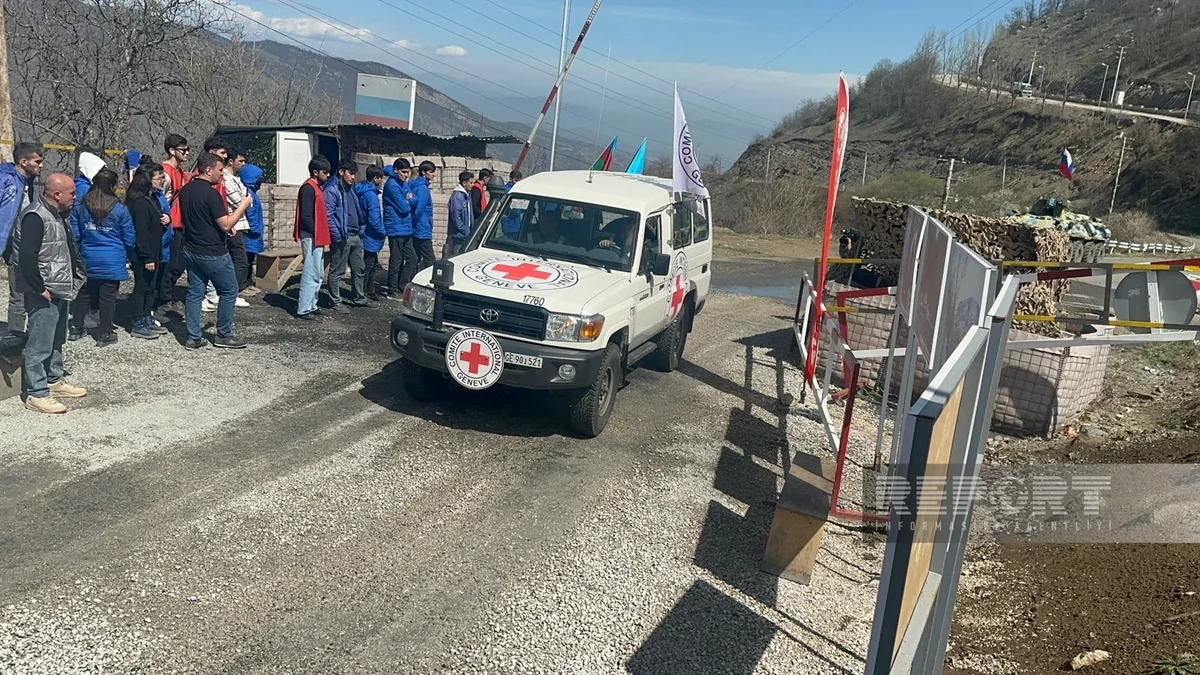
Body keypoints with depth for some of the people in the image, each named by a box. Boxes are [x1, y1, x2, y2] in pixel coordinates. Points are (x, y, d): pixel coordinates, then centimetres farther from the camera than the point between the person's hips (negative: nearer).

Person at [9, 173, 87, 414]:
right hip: (45, 294, -10)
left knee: (56, 340, 20)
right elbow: (27, 257, -24)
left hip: (61, 290, 10)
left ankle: (54, 381, 33)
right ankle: (36, 394, 3)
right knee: (40, 344, -3)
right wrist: (40, 288, -19)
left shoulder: (57, 214, 12)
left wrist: (74, 280, 14)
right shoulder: (35, 217, -18)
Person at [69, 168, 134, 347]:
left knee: (86, 293, 18)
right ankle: (104, 334, 9)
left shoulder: (80, 207, -1)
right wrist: (128, 256, 13)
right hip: (112, 262, -4)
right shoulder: (120, 209, -11)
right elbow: (129, 239, -5)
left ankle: (77, 327, 28)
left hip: (87, 259, 4)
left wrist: (76, 256, 19)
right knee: (108, 297, 3)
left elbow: (74, 235, 4)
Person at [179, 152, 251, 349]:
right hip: (213, 253, -8)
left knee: (194, 293, 10)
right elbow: (226, 224, -21)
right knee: (228, 291, 6)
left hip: (190, 250, 8)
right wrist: (243, 206, -10)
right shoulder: (211, 193, -19)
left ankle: (193, 337, 12)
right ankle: (224, 335, 11)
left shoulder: (185, 191, 7)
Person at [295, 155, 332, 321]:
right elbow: (306, 216, -20)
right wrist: (316, 233, -13)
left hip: (317, 238, 10)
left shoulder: (315, 187, 16)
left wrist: (322, 234, 11)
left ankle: (310, 306, 21)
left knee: (317, 274, 14)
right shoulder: (308, 188, -14)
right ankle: (303, 310, -4)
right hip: (312, 238, -10)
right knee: (311, 274, -8)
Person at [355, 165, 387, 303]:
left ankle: (370, 292, 27)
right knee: (368, 266, -3)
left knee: (372, 265, 18)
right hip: (372, 236, -10)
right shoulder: (371, 194, -20)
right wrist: (383, 231, -10)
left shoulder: (363, 191, 9)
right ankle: (362, 295, 3)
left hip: (368, 234, 10)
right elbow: (374, 218, -24)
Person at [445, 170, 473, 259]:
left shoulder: (468, 195, 13)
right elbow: (456, 217, -19)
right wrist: (466, 232, -18)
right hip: (458, 235, -9)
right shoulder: (457, 196, -15)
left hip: (466, 235, 9)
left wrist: (470, 231, 11)